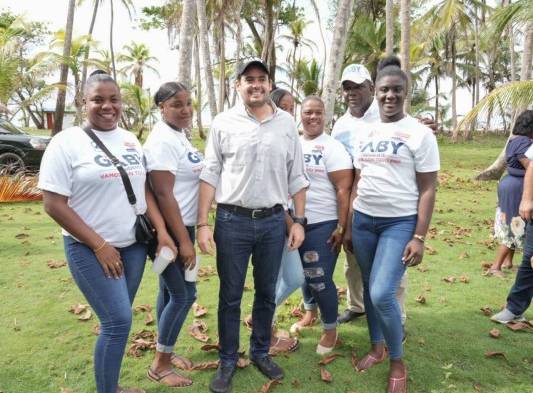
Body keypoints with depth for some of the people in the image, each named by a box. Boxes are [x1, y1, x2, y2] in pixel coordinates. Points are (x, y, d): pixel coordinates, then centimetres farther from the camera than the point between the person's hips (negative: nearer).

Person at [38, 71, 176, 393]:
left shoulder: (130, 140, 8)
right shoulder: (67, 142, -9)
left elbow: (144, 188, 12)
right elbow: (54, 204, -12)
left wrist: (161, 231, -1)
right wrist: (99, 246, -15)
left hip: (134, 245, 5)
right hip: (91, 250, -5)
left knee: (117, 320, 14)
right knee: (118, 321, -7)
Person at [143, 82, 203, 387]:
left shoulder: (179, 134, 11)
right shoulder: (163, 140, -19)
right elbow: (163, 194, -23)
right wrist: (184, 241, -22)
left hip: (181, 226, 9)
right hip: (170, 229, -9)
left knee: (170, 291, 17)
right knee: (185, 295, -2)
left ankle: (166, 352, 32)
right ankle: (160, 365, 14)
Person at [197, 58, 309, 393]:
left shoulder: (287, 123, 5)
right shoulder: (223, 123, -1)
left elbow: (296, 176, 7)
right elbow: (210, 174, -1)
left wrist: (299, 221, 5)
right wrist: (203, 223, -5)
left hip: (273, 221, 2)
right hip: (232, 220, -2)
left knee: (267, 293, 14)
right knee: (230, 296, 9)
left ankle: (261, 353, 34)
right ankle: (228, 361, 26)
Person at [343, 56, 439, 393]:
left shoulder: (420, 134, -6)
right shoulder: (365, 133, 9)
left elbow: (427, 189, -7)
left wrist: (419, 237, -13)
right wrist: (348, 226, 11)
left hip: (400, 222, -5)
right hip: (363, 220, 5)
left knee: (383, 294, -12)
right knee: (369, 289, 14)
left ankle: (398, 363, 12)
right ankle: (378, 348, 35)